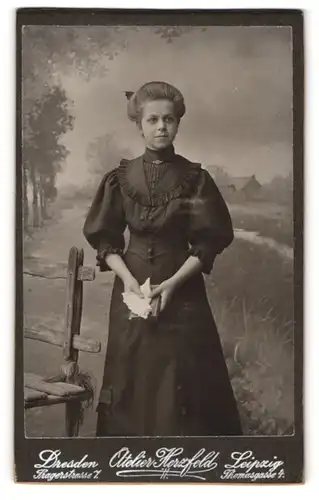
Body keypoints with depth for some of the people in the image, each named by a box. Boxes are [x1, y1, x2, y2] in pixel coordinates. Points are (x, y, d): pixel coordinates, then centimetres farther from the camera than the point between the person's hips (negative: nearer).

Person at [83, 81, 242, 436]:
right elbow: (104, 239, 3)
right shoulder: (121, 178, 3)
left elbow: (209, 243, -3)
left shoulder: (195, 179, 0)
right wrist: (127, 278, -13)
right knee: (132, 380, 6)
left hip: (183, 290, -1)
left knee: (183, 383, 0)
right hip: (131, 285, 1)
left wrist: (171, 283, -15)